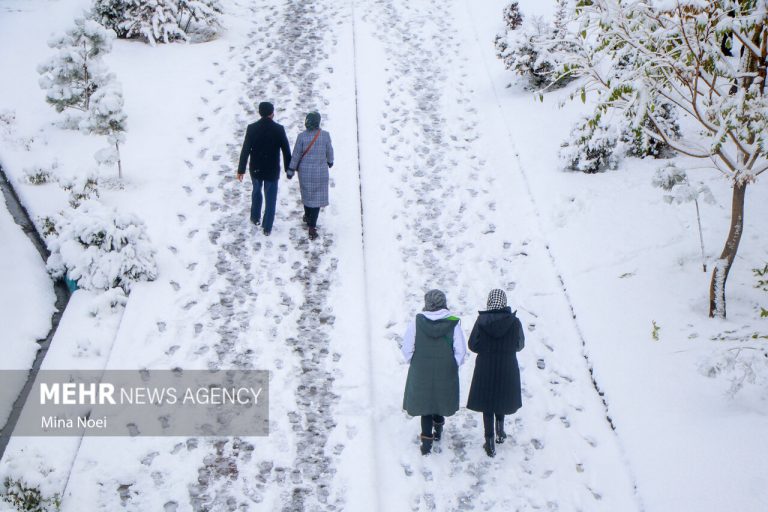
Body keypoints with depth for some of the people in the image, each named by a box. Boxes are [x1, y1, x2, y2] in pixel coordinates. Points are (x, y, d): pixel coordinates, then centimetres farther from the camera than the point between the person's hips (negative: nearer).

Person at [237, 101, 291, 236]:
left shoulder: (252, 128, -12)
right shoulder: (279, 129, -14)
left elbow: (245, 150, -9)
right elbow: (286, 151, -7)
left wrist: (241, 169, -1)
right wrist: (289, 168, 6)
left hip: (256, 169, 2)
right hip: (272, 170, -2)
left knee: (256, 191, 28)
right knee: (270, 198, 10)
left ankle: (255, 217, 40)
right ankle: (267, 228, 13)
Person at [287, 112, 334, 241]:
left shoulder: (302, 136, -13)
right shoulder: (325, 135, -11)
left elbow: (296, 154, -7)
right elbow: (329, 151, 2)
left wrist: (291, 170, 4)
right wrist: (330, 162, 23)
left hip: (305, 171, 1)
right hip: (320, 171, -1)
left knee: (306, 193, 22)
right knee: (317, 196, 5)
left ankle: (308, 217, 43)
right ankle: (312, 227, 0)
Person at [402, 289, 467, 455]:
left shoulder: (417, 322, -13)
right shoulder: (453, 324, -14)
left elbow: (407, 349, -7)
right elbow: (461, 351, -10)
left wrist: (414, 363, 9)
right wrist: (453, 367, 5)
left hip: (421, 374, -1)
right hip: (446, 374, 1)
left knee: (425, 403, 11)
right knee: (440, 400, 23)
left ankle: (427, 441, 5)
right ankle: (438, 429, 42)